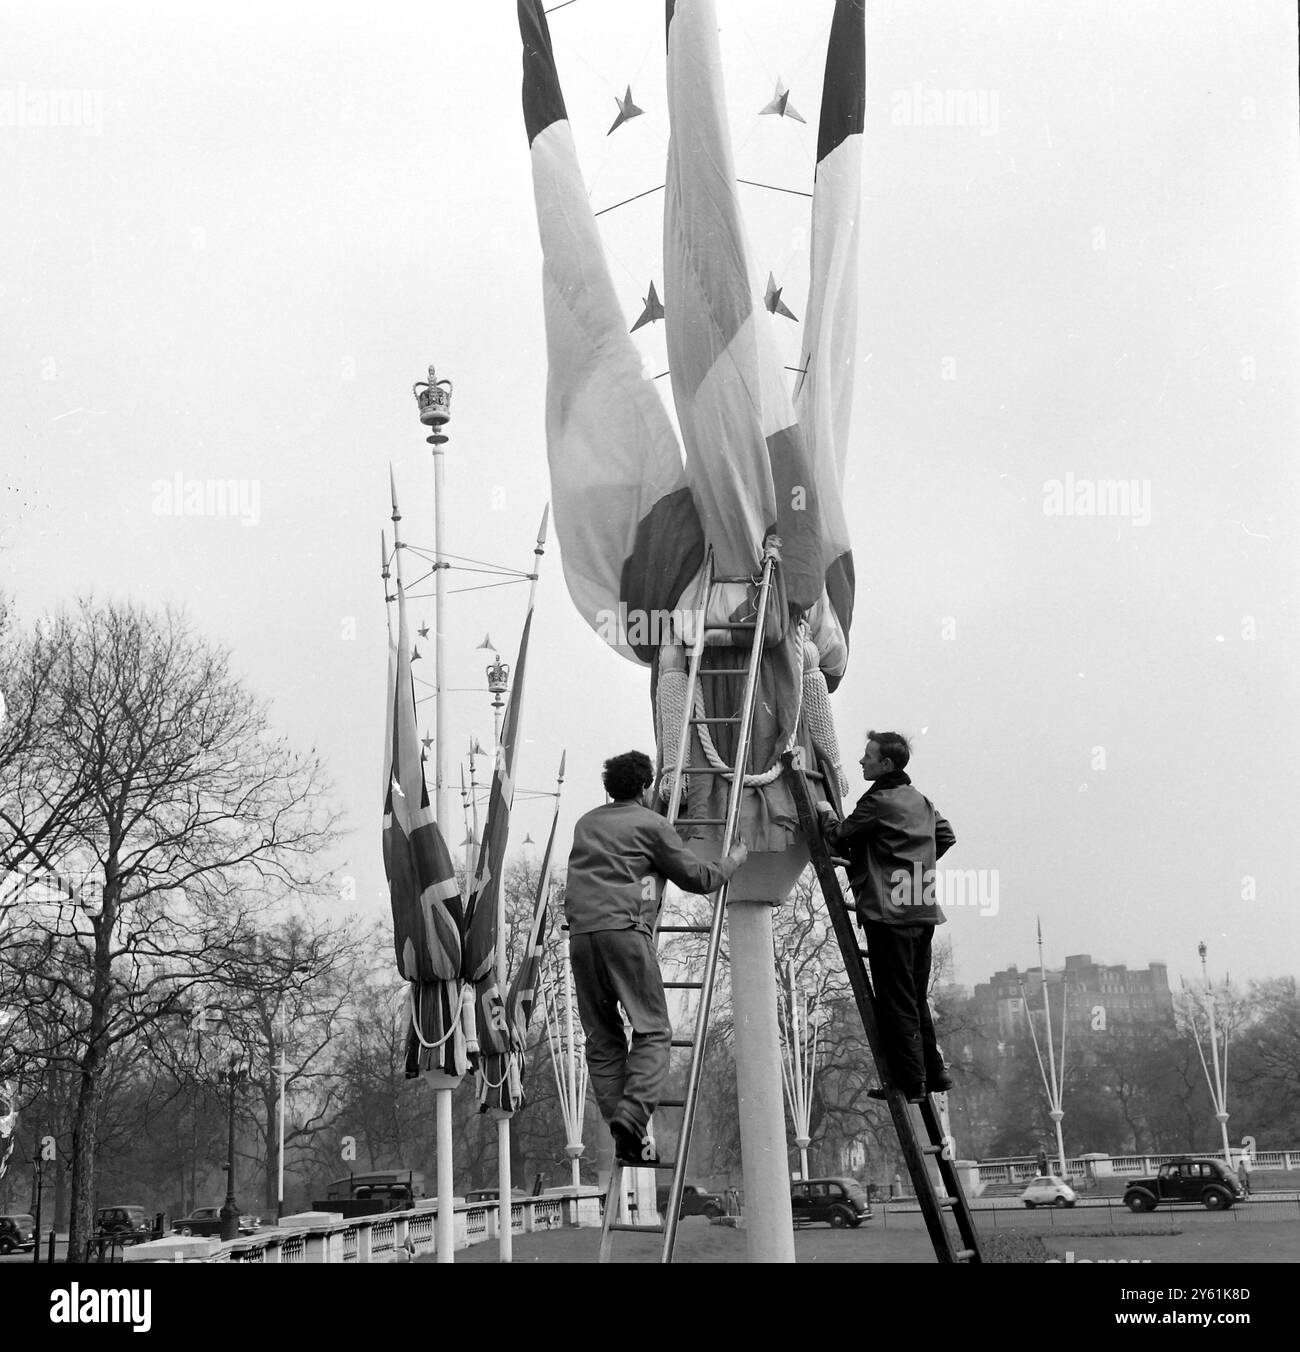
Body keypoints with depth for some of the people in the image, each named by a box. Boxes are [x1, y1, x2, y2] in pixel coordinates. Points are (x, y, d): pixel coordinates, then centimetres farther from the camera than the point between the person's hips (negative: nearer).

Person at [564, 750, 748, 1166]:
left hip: (580, 933, 5)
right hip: (624, 928, -5)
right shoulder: (650, 824, 7)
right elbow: (698, 877, 9)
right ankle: (632, 1116, -23)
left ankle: (625, 1138, 0)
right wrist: (735, 859, 26)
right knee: (653, 1030, -2)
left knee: (601, 1039, 7)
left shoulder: (586, 824, 23)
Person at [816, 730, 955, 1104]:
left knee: (896, 1002, -4)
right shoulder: (921, 801, 13)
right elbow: (946, 837, 25)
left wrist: (827, 814, 12)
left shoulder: (877, 802, -12)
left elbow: (839, 839, -7)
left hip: (889, 915, -8)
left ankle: (909, 1083, -3)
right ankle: (933, 1073, 18)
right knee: (916, 999, 17)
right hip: (923, 913, 8)